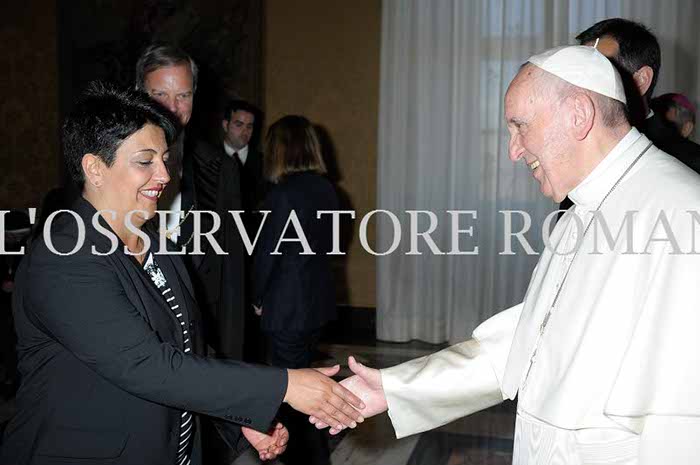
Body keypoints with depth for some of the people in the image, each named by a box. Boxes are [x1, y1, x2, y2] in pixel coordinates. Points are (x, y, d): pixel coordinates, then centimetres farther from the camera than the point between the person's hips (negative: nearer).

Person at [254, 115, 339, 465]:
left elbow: (268, 253, -14)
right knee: (301, 376, 22)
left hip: (286, 306, -8)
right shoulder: (325, 188, 1)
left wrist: (259, 299, 0)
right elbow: (325, 243, 7)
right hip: (319, 300, 8)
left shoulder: (284, 193, -20)